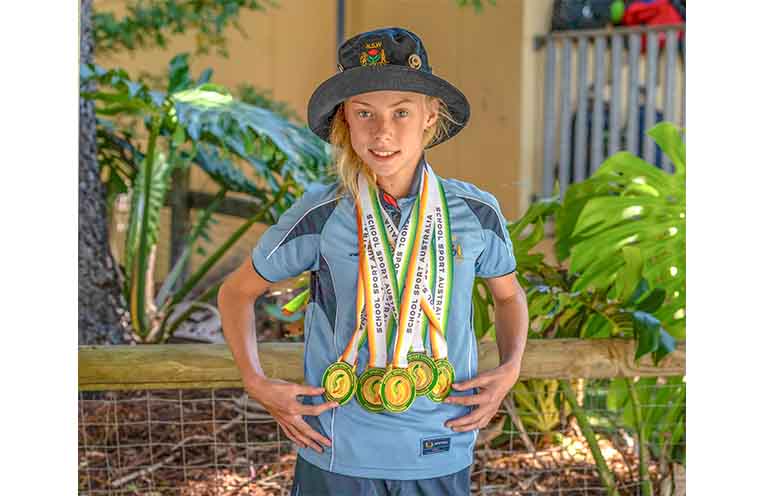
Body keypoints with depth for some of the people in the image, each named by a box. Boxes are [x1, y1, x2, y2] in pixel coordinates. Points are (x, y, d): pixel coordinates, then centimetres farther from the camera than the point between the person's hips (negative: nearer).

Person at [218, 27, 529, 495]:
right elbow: (236, 292, 5)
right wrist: (256, 383, -7)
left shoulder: (476, 212, -5)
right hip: (338, 456, -1)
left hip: (441, 455, 2)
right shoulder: (319, 215, -10)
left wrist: (510, 370, -1)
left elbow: (509, 295, 15)